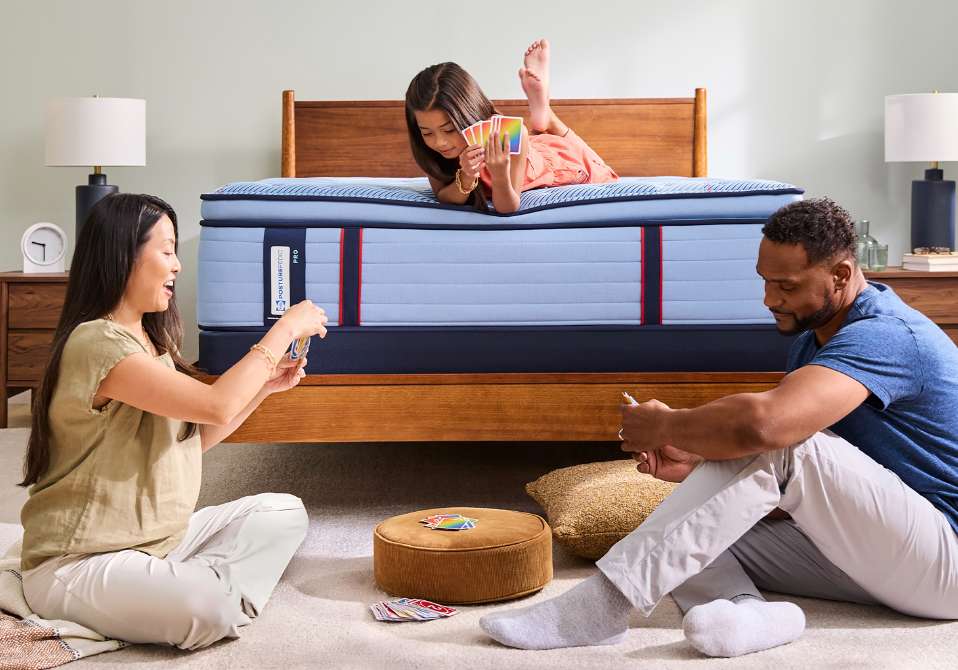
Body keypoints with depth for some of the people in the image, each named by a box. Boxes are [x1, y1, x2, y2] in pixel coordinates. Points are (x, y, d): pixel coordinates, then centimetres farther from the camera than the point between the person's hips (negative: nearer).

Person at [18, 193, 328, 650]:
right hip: (77, 562, -10)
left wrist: (264, 386, 3)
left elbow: (195, 436, 15)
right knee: (214, 610, -33)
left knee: (285, 512, 3)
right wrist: (285, 328, -17)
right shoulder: (96, 342, -21)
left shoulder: (150, 341, 11)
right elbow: (216, 405, -27)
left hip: (155, 538, 10)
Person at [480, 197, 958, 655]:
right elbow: (785, 487, 12)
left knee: (775, 444, -29)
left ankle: (602, 607, -31)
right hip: (866, 550, 9)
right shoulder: (811, 341, 11)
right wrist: (694, 464, -7)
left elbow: (763, 423, -38)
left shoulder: (884, 335, -21)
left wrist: (663, 427, -19)